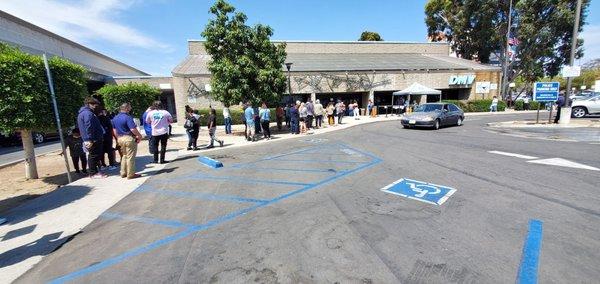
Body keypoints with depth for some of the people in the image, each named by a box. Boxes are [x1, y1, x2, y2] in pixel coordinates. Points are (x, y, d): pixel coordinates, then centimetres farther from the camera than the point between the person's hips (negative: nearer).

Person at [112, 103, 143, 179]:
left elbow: (114, 130, 17)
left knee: (124, 156, 20)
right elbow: (133, 129, -24)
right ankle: (130, 174, 6)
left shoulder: (115, 118, 11)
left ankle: (123, 173, 26)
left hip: (120, 138, 8)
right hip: (129, 138, -8)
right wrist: (139, 136, -10)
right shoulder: (127, 117, -16)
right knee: (130, 157, 0)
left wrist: (118, 138, 25)